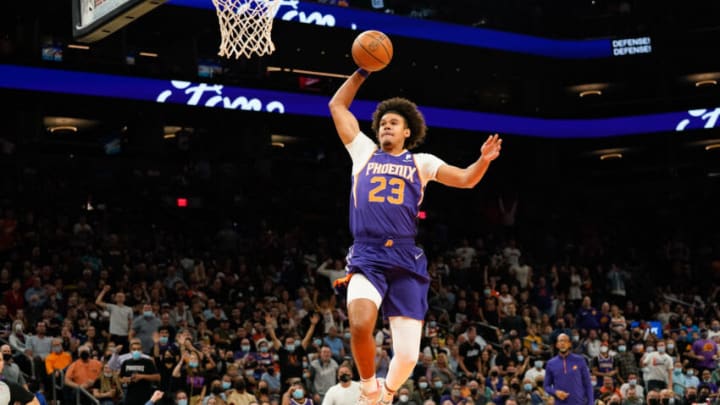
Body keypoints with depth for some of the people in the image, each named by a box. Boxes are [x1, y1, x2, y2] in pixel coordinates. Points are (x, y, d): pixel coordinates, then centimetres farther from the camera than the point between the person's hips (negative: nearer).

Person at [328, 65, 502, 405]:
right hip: (366, 257, -1)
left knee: (407, 355, -8)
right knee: (360, 326, -29)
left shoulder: (421, 162, 17)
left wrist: (483, 160, -10)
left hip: (406, 260, 1)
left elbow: (465, 179, 10)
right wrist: (362, 72, 15)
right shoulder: (364, 151, 18)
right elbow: (337, 106, 21)